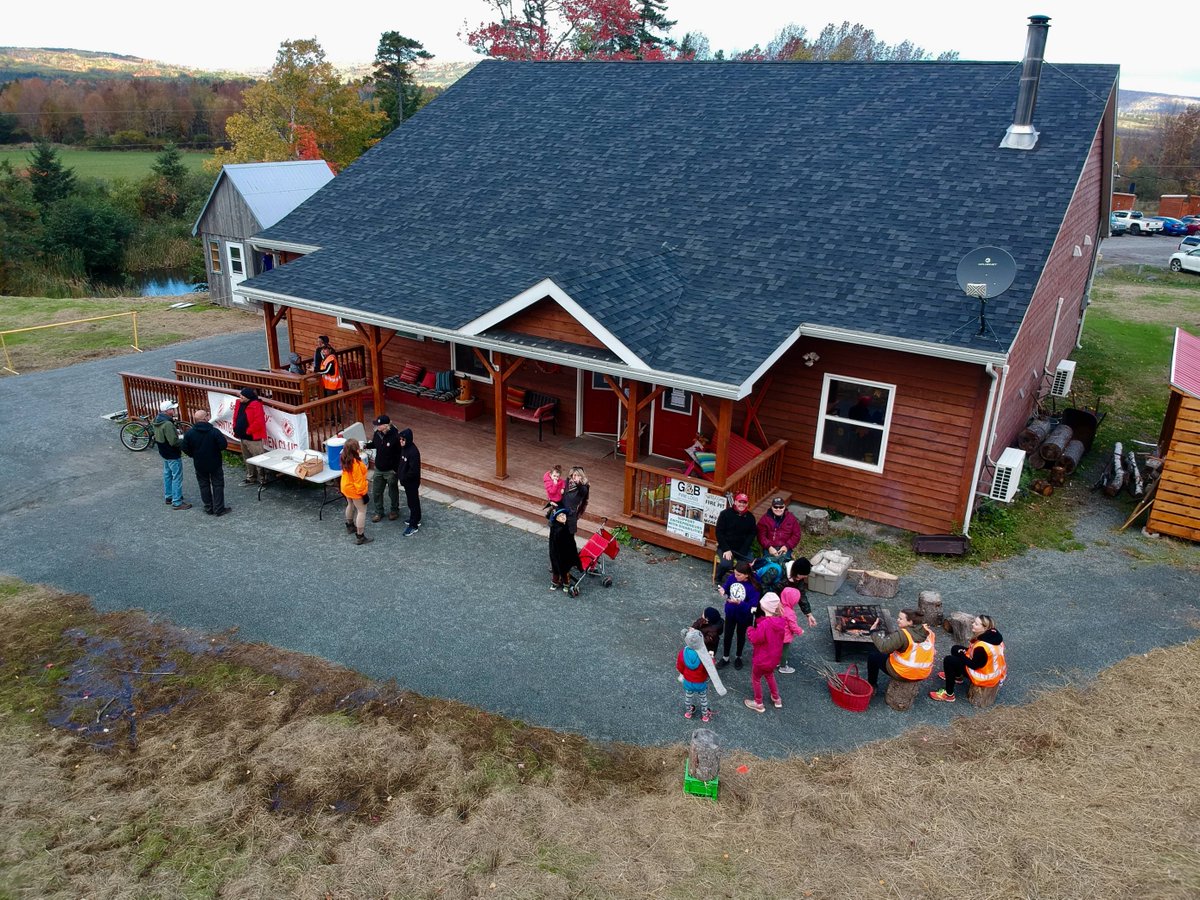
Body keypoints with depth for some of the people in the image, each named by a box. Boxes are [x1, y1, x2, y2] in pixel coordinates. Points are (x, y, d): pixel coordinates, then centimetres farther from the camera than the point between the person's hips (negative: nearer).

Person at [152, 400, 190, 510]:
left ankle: (168, 497, 34)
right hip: (173, 455, -10)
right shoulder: (167, 424, -28)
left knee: (167, 475, 22)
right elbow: (174, 442, -29)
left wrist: (176, 431, 10)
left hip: (164, 453, 10)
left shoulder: (157, 421, 3)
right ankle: (177, 502, 3)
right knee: (177, 478, -2)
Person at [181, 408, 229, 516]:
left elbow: (186, 449, -4)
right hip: (215, 464, -3)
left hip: (199, 465, 3)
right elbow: (224, 445, -18)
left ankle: (209, 508, 21)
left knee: (204, 486, 15)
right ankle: (219, 509, 9)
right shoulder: (214, 431, -19)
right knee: (218, 485, 7)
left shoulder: (189, 433, -8)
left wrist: (194, 455, 15)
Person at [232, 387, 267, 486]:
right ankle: (250, 477, 32)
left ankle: (262, 480, 1)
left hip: (253, 438, -9)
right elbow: (236, 418, 20)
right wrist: (236, 429, 7)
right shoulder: (240, 404, 8)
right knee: (247, 459, 19)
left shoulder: (256, 406, -18)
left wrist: (248, 431, -18)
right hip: (243, 437, 9)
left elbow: (259, 421, -24)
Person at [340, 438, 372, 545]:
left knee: (350, 506, 31)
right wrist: (363, 493, -18)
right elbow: (358, 480, -27)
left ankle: (350, 525, 53)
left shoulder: (345, 459, -6)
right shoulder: (356, 463, -33)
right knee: (362, 511, 1)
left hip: (346, 487, 9)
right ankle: (360, 536, 3)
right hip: (354, 490, -9)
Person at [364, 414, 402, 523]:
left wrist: (396, 469, -18)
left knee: (393, 492, 15)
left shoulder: (395, 437, -26)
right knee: (376, 492, 14)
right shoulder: (377, 433, -8)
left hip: (391, 471, -5)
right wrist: (366, 445, -7)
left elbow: (401, 455, -20)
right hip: (378, 469, 6)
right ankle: (378, 512, 32)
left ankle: (395, 511, 36)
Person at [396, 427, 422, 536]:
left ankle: (413, 526, 11)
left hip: (412, 482, -9)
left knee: (413, 502, 2)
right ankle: (416, 519, 38)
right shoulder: (404, 448, 0)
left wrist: (404, 478, -19)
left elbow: (414, 470, -28)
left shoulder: (413, 452, -28)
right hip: (406, 481, 9)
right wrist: (398, 473, 8)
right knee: (411, 501, 22)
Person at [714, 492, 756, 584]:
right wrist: (726, 550, -16)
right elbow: (719, 533, -6)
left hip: (743, 549, 3)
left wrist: (743, 551, -10)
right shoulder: (725, 514, -3)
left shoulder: (750, 517, 6)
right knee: (726, 564, -29)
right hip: (726, 547, -3)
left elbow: (752, 534, 3)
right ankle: (718, 579, 3)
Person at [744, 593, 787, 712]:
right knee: (769, 675, 33)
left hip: (762, 659, -7)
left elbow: (755, 639, -27)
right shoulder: (780, 620, -11)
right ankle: (776, 699, 47)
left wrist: (750, 630, -8)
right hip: (774, 658, 7)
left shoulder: (764, 624, -35)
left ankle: (758, 704, 36)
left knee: (756, 679, 19)